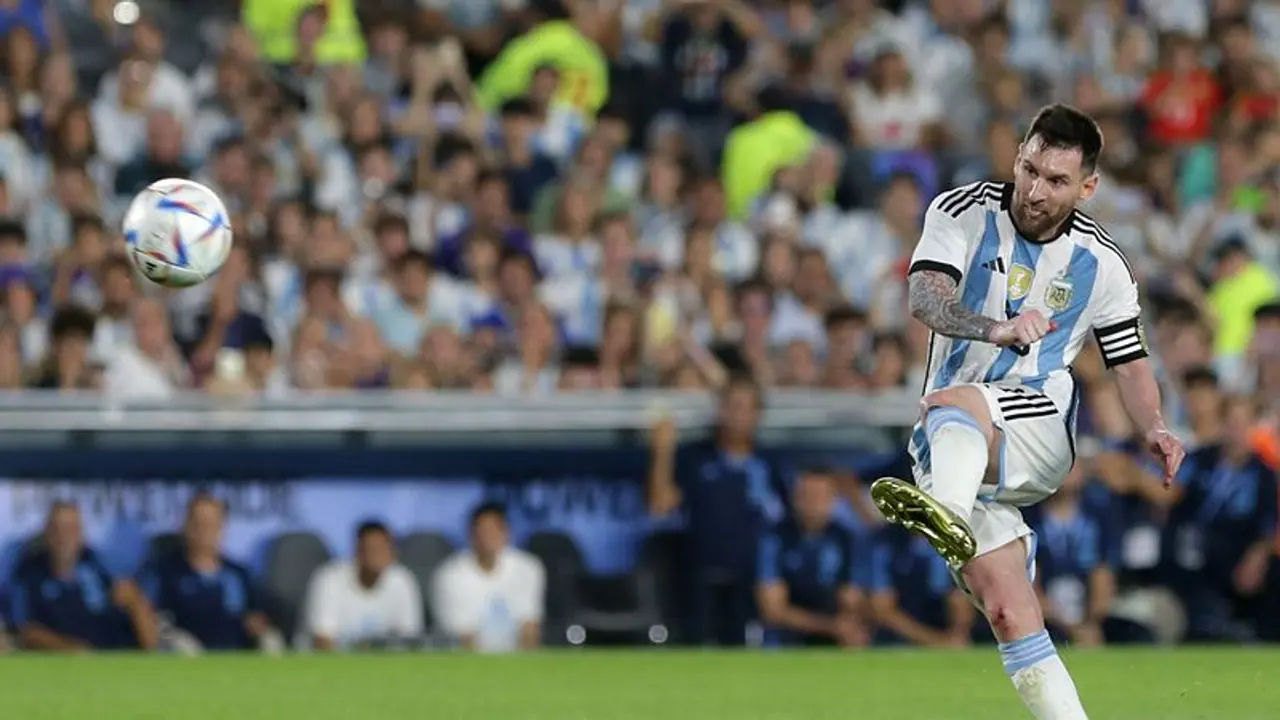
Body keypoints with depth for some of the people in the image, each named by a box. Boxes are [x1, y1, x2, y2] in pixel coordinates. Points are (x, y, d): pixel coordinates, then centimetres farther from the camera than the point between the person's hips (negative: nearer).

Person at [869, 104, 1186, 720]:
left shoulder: (1101, 263, 3)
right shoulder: (962, 213, -1)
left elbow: (1129, 363, 13)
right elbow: (925, 297, -18)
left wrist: (1153, 429, -8)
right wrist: (995, 328, -38)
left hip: (1040, 422, -3)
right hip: (947, 447, 3)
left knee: (950, 404, -38)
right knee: (1010, 616, -7)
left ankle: (948, 518, -69)